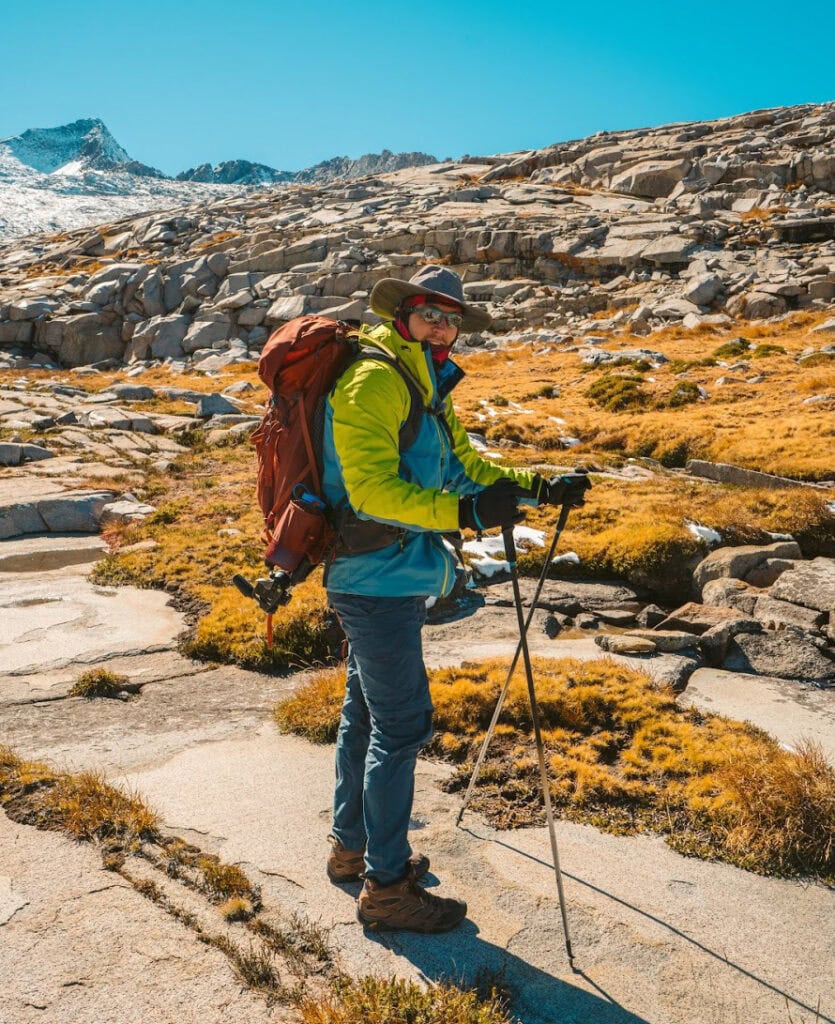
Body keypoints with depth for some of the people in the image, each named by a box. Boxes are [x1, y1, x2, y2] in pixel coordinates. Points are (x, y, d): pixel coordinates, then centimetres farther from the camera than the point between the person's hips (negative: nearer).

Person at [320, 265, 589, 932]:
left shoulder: (428, 387, 16)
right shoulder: (374, 380, -15)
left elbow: (467, 465, 14)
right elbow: (371, 488, -25)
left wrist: (538, 485, 1)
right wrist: (463, 513, -33)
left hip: (391, 578, 10)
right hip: (377, 580, -10)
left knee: (368, 712, 19)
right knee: (402, 723, -4)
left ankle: (352, 846, 35)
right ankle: (386, 886, 9)